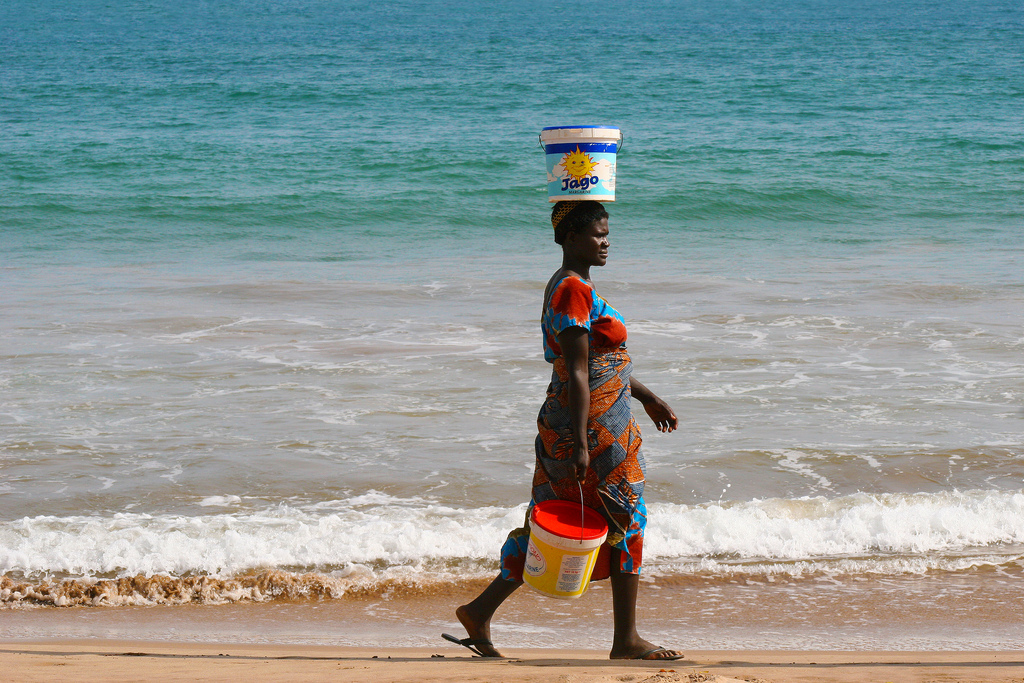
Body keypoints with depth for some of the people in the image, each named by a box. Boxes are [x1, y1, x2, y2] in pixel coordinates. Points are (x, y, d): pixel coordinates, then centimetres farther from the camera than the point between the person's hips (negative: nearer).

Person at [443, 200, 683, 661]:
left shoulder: (570, 287, 15)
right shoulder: (573, 291, -18)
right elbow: (577, 373, -22)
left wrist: (647, 397, 28)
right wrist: (580, 445, -24)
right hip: (590, 429, -10)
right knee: (626, 522, 0)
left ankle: (480, 612, 10)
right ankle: (626, 639, 7)